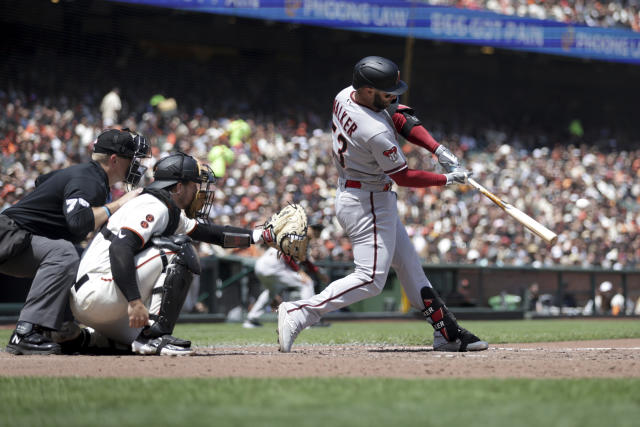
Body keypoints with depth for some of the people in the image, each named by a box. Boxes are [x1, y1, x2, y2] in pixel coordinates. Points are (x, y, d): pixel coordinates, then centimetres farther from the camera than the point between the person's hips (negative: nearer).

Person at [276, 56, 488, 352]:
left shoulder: (345, 95, -4)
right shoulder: (376, 133, -31)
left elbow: (400, 118, 5)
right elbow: (404, 177, -18)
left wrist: (439, 151, -3)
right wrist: (448, 179, -5)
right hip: (368, 203, -11)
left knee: (408, 265, 14)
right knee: (370, 278, -10)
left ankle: (447, 333, 20)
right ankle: (298, 313, -12)